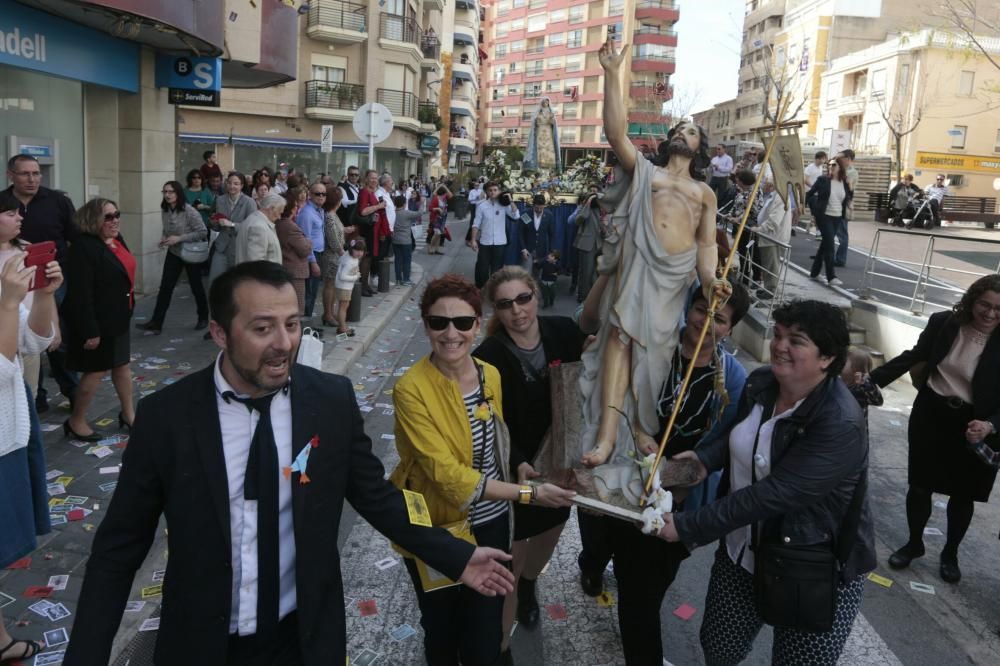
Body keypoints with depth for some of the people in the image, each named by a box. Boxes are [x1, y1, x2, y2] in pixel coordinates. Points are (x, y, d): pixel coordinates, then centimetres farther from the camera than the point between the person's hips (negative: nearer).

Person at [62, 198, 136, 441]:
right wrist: (90, 330, -25)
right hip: (98, 320, -9)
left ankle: (128, 413, 30)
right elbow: (80, 293, -25)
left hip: (117, 317, 9)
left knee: (122, 364, 17)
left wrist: (127, 309, 19)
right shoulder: (84, 247, -22)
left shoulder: (116, 239, 6)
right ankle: (75, 422, 17)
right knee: (97, 370, 1)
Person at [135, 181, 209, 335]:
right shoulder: (165, 211, -2)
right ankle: (156, 323, -4)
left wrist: (179, 238, -25)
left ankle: (203, 318, 29)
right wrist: (163, 238, -8)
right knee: (165, 287, -3)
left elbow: (203, 232, -21)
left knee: (196, 287, 9)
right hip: (173, 254, 5)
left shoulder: (189, 211, -20)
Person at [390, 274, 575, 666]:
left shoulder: (491, 376, -3)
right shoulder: (411, 390, -22)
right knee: (441, 630, 18)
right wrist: (528, 493, -26)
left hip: (491, 524, 4)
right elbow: (447, 474, -25)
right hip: (437, 530, -4)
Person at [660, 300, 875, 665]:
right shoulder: (760, 382, -7)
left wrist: (687, 526, -32)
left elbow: (773, 494, -33)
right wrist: (705, 458, -8)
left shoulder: (840, 425, -29)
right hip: (743, 549, 7)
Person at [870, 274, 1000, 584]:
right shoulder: (943, 322, -10)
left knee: (962, 494, 16)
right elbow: (913, 357, 3)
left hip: (974, 427, -1)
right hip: (931, 415, 2)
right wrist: (871, 381, -1)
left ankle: (950, 553, 39)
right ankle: (914, 543, 36)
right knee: (920, 485, 13)